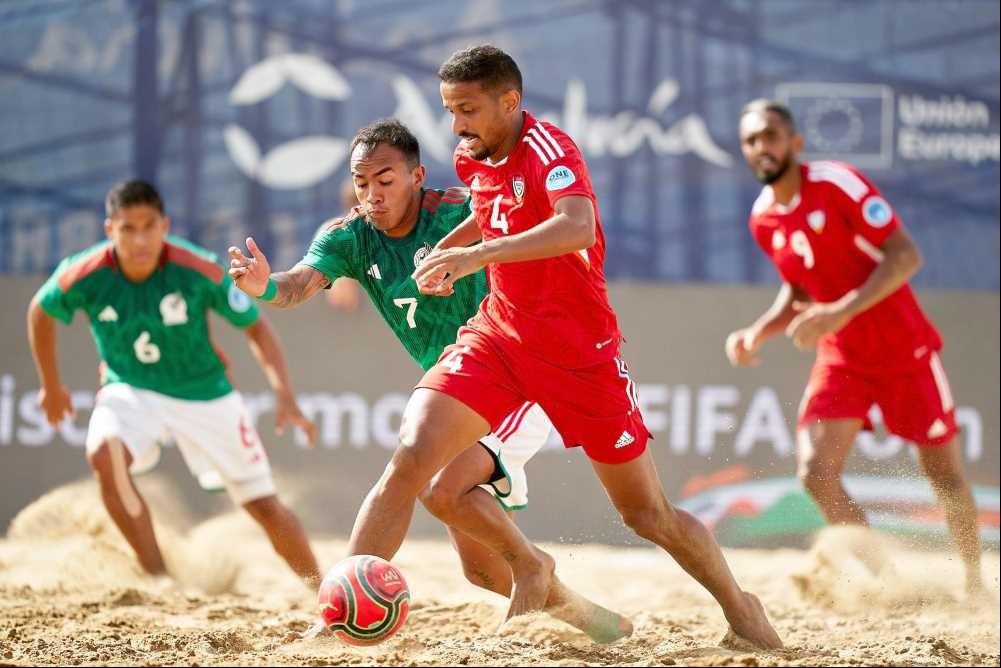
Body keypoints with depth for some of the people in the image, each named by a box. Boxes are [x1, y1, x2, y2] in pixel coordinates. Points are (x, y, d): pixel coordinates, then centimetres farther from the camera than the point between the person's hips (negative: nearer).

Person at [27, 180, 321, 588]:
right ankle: (160, 580, -21)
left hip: (204, 393, 0)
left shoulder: (200, 272, -25)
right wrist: (51, 385, 10)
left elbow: (255, 328, -12)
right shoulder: (85, 276, -22)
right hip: (130, 390, 0)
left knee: (264, 507, 2)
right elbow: (40, 312, 1)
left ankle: (321, 589, 28)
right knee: (104, 455, -32)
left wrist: (284, 396, -23)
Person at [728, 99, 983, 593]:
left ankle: (974, 581, 29)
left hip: (904, 349, -4)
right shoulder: (762, 219, 2)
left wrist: (841, 311, -30)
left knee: (946, 477, 6)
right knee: (816, 473, -15)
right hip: (841, 357, 5)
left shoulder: (838, 183, -17)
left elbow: (905, 256, -22)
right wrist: (756, 334, 0)